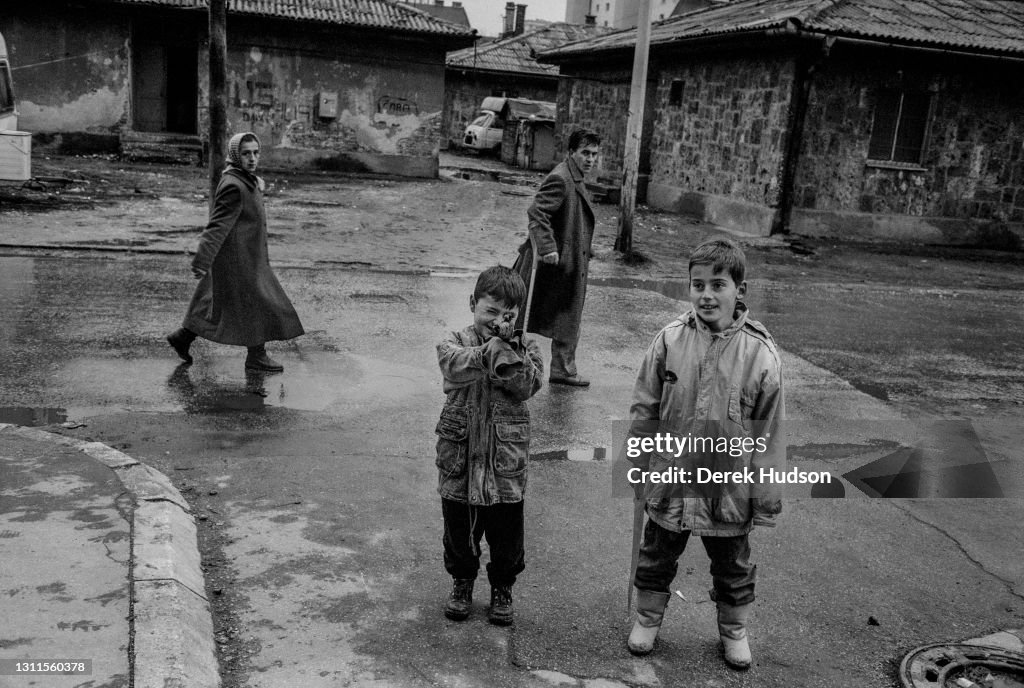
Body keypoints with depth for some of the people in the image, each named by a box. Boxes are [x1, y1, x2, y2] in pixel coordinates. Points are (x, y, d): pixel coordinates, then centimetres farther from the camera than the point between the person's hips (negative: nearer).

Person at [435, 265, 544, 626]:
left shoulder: (525, 347, 1)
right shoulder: (455, 341, -3)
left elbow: (527, 386, -15)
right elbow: (454, 366, -26)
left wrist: (509, 349, -24)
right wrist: (490, 348, -37)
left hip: (506, 460, 0)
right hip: (459, 456, 0)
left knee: (506, 532, 12)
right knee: (458, 528, 16)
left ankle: (502, 588, 34)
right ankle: (462, 581, 39)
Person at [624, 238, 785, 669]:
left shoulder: (760, 353, -15)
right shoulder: (669, 341, -12)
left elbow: (768, 434, -10)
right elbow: (643, 412, -2)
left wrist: (764, 500, -6)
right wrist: (641, 471, 2)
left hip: (728, 489, -1)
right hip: (669, 483, 1)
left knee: (732, 567, 21)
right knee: (656, 557, 21)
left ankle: (734, 629, 44)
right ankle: (647, 617, 44)